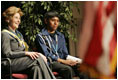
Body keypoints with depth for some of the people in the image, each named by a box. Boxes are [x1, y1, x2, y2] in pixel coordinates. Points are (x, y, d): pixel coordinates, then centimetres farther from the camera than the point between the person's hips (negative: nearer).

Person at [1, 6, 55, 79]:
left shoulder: (19, 34, 27)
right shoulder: (5, 34, 0)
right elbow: (7, 54, -11)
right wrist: (26, 53, -17)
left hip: (22, 61, 7)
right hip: (11, 63, -7)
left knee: (36, 68, -27)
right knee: (38, 58, -25)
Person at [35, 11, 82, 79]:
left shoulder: (61, 36, 23)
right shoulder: (40, 36, 3)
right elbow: (46, 55, -8)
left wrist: (69, 60, -4)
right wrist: (64, 61, -16)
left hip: (61, 62, 5)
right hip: (49, 63, -5)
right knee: (68, 69, -33)